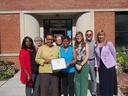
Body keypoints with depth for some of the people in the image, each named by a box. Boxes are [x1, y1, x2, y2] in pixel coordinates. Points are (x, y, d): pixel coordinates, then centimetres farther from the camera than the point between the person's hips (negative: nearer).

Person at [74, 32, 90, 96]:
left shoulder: (86, 45, 1)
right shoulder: (75, 46, 11)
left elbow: (87, 56, -6)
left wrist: (81, 65, -12)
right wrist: (76, 65, -8)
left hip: (84, 64, -3)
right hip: (77, 65, 3)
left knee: (84, 81, -1)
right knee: (77, 81, 7)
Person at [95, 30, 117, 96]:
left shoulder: (109, 44, -9)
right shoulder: (96, 45, 4)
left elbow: (114, 53, -2)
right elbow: (96, 56, 7)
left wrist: (113, 62, 3)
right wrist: (96, 65, 4)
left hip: (109, 65, -4)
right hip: (101, 66, 4)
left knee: (110, 81, 4)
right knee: (102, 81, 11)